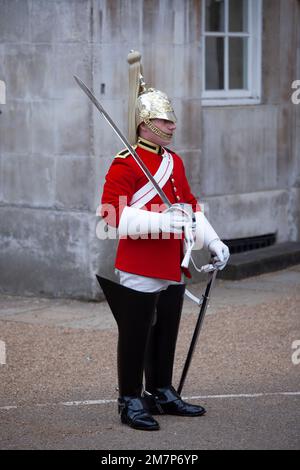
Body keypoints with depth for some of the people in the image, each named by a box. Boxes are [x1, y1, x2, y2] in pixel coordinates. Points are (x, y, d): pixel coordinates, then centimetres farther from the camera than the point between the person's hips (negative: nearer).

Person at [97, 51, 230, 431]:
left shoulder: (175, 162, 12)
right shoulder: (125, 164, -13)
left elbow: (190, 207, 20)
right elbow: (113, 216, -21)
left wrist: (214, 243, 13)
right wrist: (164, 221, -29)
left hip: (173, 267, 8)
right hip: (139, 268, -8)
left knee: (167, 332, 16)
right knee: (136, 336, 0)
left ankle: (162, 393, 29)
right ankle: (131, 402, 10)